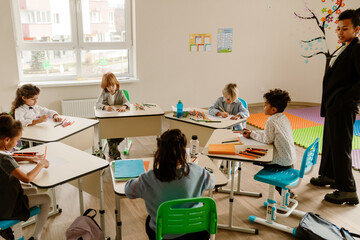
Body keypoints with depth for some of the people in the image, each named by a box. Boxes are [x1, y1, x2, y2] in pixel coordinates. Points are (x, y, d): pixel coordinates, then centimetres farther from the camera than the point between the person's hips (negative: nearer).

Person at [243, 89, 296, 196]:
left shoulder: (271, 121, -20)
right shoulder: (283, 117, 8)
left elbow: (267, 139, -14)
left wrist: (252, 134, -4)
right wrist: (252, 133, 11)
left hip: (283, 161, -9)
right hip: (291, 158, 9)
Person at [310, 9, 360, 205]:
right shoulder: (344, 49, 15)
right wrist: (327, 100, 14)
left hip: (343, 108, -10)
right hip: (333, 106, 10)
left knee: (340, 147, -6)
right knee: (329, 142, 20)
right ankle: (328, 175, 37)